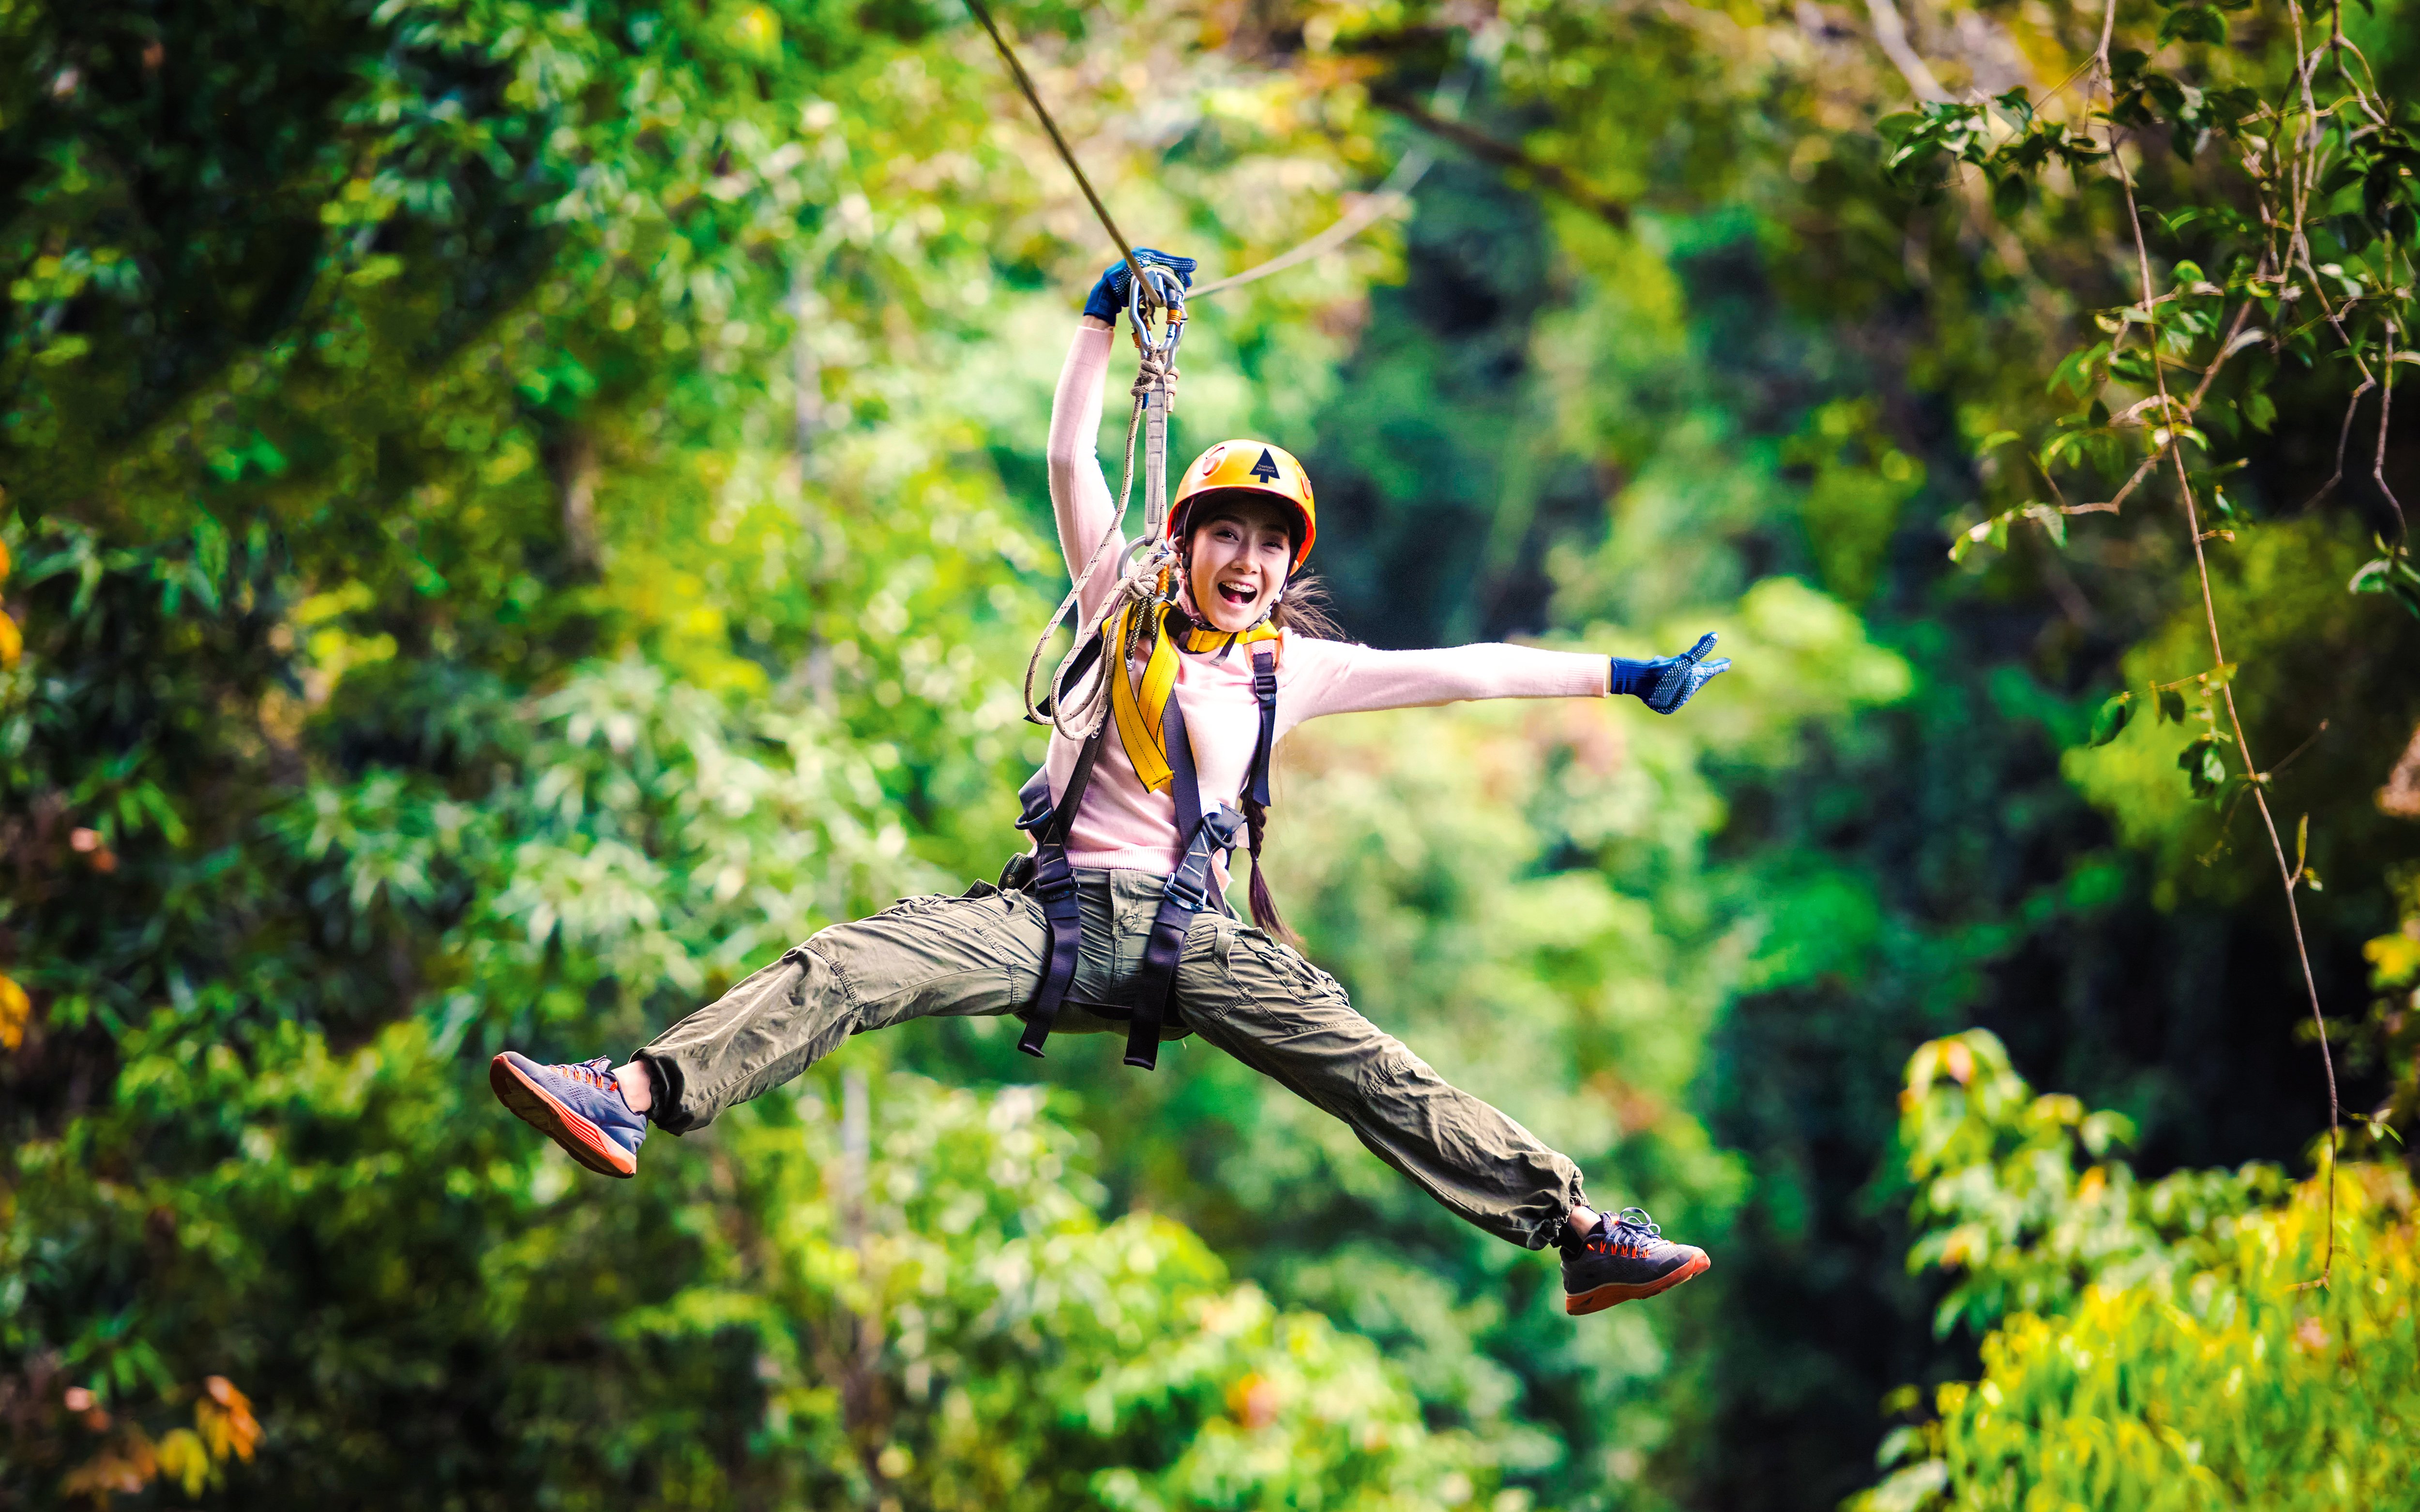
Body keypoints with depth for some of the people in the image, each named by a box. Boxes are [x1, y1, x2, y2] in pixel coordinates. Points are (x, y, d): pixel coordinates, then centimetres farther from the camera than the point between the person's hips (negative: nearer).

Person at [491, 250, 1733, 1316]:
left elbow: (1465, 671, 15)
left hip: (1192, 936, 1)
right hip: (1058, 911, 0)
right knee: (848, 968, -22)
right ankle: (632, 1097, -34)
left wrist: (1628, 677, 15)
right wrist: (1106, 318, -2)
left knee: (1376, 1075, -14)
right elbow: (1071, 460, 7)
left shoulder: (1293, 669, 14)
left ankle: (1577, 1232, -13)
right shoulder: (1125, 611, 13)